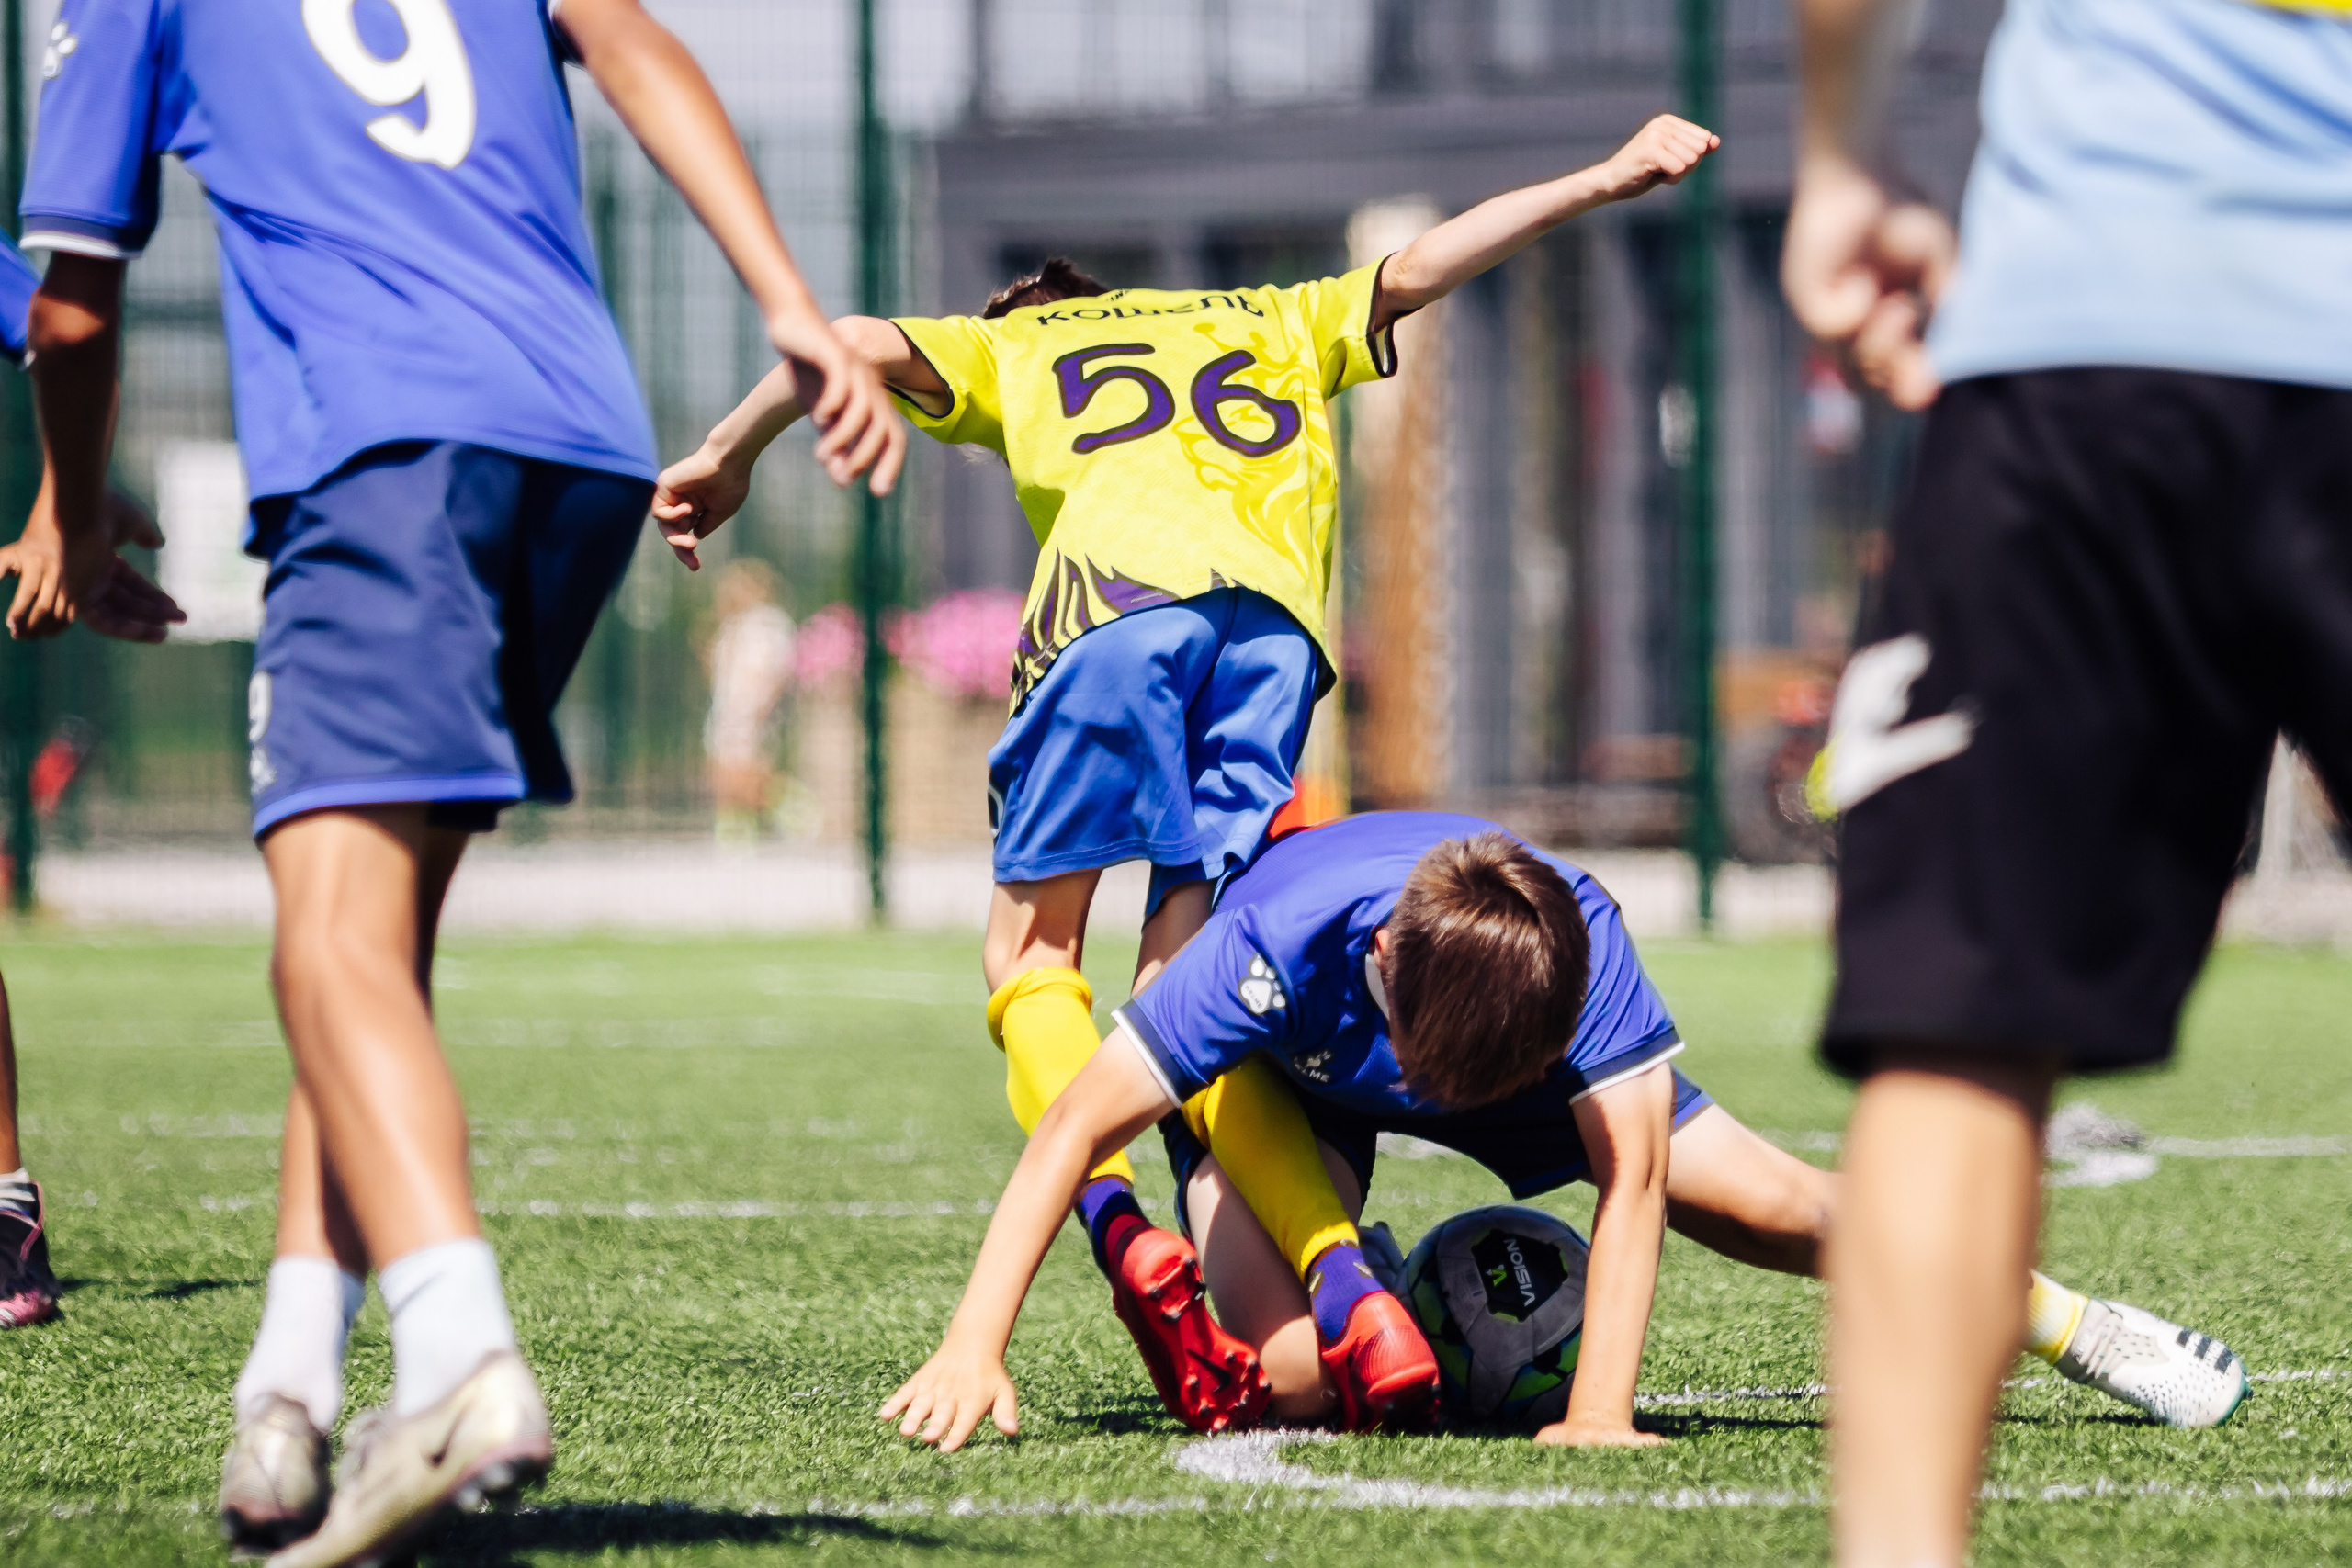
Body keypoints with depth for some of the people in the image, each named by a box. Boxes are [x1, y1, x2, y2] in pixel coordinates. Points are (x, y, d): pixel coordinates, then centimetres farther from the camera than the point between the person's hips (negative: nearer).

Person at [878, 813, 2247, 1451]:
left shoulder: (1583, 940, -39)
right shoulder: (1283, 948, -43)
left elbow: (1631, 1174, -35)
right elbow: (1077, 1127, -38)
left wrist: (1601, 1412, -44)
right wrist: (976, 1350, -45)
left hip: (1523, 1032, 1)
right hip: (1284, 1077, -1)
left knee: (1773, 1204, -7)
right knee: (1291, 1376, -24)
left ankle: (2070, 1324, 15)